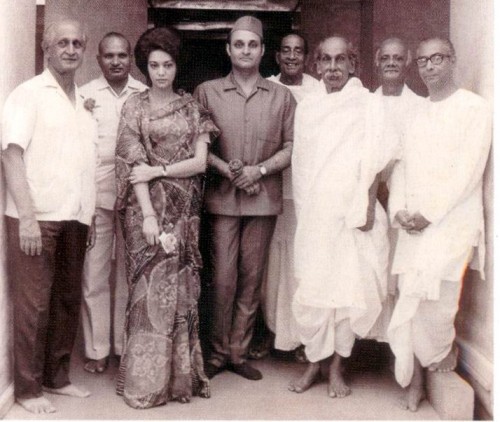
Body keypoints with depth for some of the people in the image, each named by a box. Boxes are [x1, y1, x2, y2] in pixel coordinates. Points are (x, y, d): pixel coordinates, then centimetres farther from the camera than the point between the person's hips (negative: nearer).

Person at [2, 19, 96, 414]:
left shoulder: (84, 100, 16)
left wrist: (90, 215, 10)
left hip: (75, 218, 6)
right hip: (36, 217, -6)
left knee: (68, 300, 12)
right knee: (34, 304, 0)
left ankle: (57, 376, 25)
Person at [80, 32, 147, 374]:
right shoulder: (84, 95, 3)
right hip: (96, 198, -1)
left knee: (130, 276, 11)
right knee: (94, 276, 4)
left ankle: (126, 345, 24)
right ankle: (97, 349, 15)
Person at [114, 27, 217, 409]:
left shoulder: (192, 108, 9)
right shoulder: (135, 107, 2)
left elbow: (200, 162, 0)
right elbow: (133, 164, -6)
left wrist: (157, 170, -12)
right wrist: (148, 214, -15)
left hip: (184, 209, 2)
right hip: (148, 207, -2)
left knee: (181, 287, 4)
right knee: (152, 288, -2)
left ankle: (180, 375, 14)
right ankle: (146, 380, 7)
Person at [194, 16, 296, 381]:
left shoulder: (282, 97, 8)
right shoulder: (207, 92, 5)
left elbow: (291, 147, 5)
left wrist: (259, 170, -9)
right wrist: (226, 169, -11)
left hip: (264, 198, 2)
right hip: (222, 198, -1)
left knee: (252, 280, 6)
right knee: (223, 280, -2)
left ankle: (239, 352, 17)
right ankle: (218, 352, 14)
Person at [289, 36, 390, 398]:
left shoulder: (369, 104, 3)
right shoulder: (306, 107, 12)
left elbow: (373, 160, -4)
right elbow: (299, 162, 10)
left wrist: (367, 206, -12)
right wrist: (302, 209, 6)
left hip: (352, 211, -2)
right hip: (314, 212, 3)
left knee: (348, 286, 0)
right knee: (311, 287, 2)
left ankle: (336, 367, 12)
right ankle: (314, 363, 16)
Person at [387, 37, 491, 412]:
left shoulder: (475, 108, -1)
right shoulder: (415, 114, 17)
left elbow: (468, 170, -10)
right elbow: (401, 167, 14)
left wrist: (429, 213, -14)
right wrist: (399, 210, -3)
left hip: (452, 219, -5)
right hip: (413, 223, 5)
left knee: (430, 292, -19)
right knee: (408, 301, 0)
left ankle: (445, 350, 11)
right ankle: (415, 382, 12)